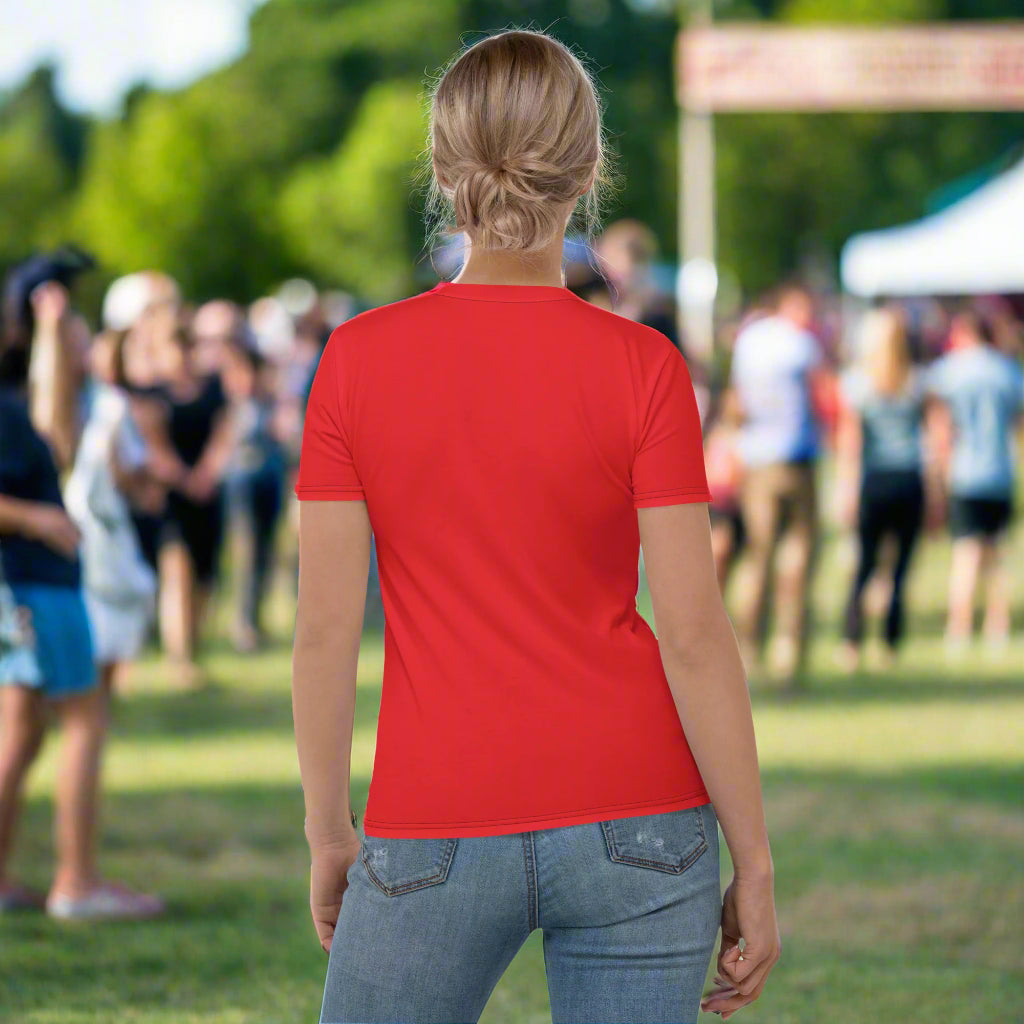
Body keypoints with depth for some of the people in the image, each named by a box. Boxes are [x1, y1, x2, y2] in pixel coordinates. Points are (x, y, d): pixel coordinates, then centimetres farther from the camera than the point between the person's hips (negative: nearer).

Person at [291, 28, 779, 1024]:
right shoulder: (640, 369, -7)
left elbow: (325, 627, -3)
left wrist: (329, 834, 8)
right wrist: (754, 866, -1)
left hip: (437, 831, 0)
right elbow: (693, 633, -8)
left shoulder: (357, 358, -5)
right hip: (635, 822, 0)